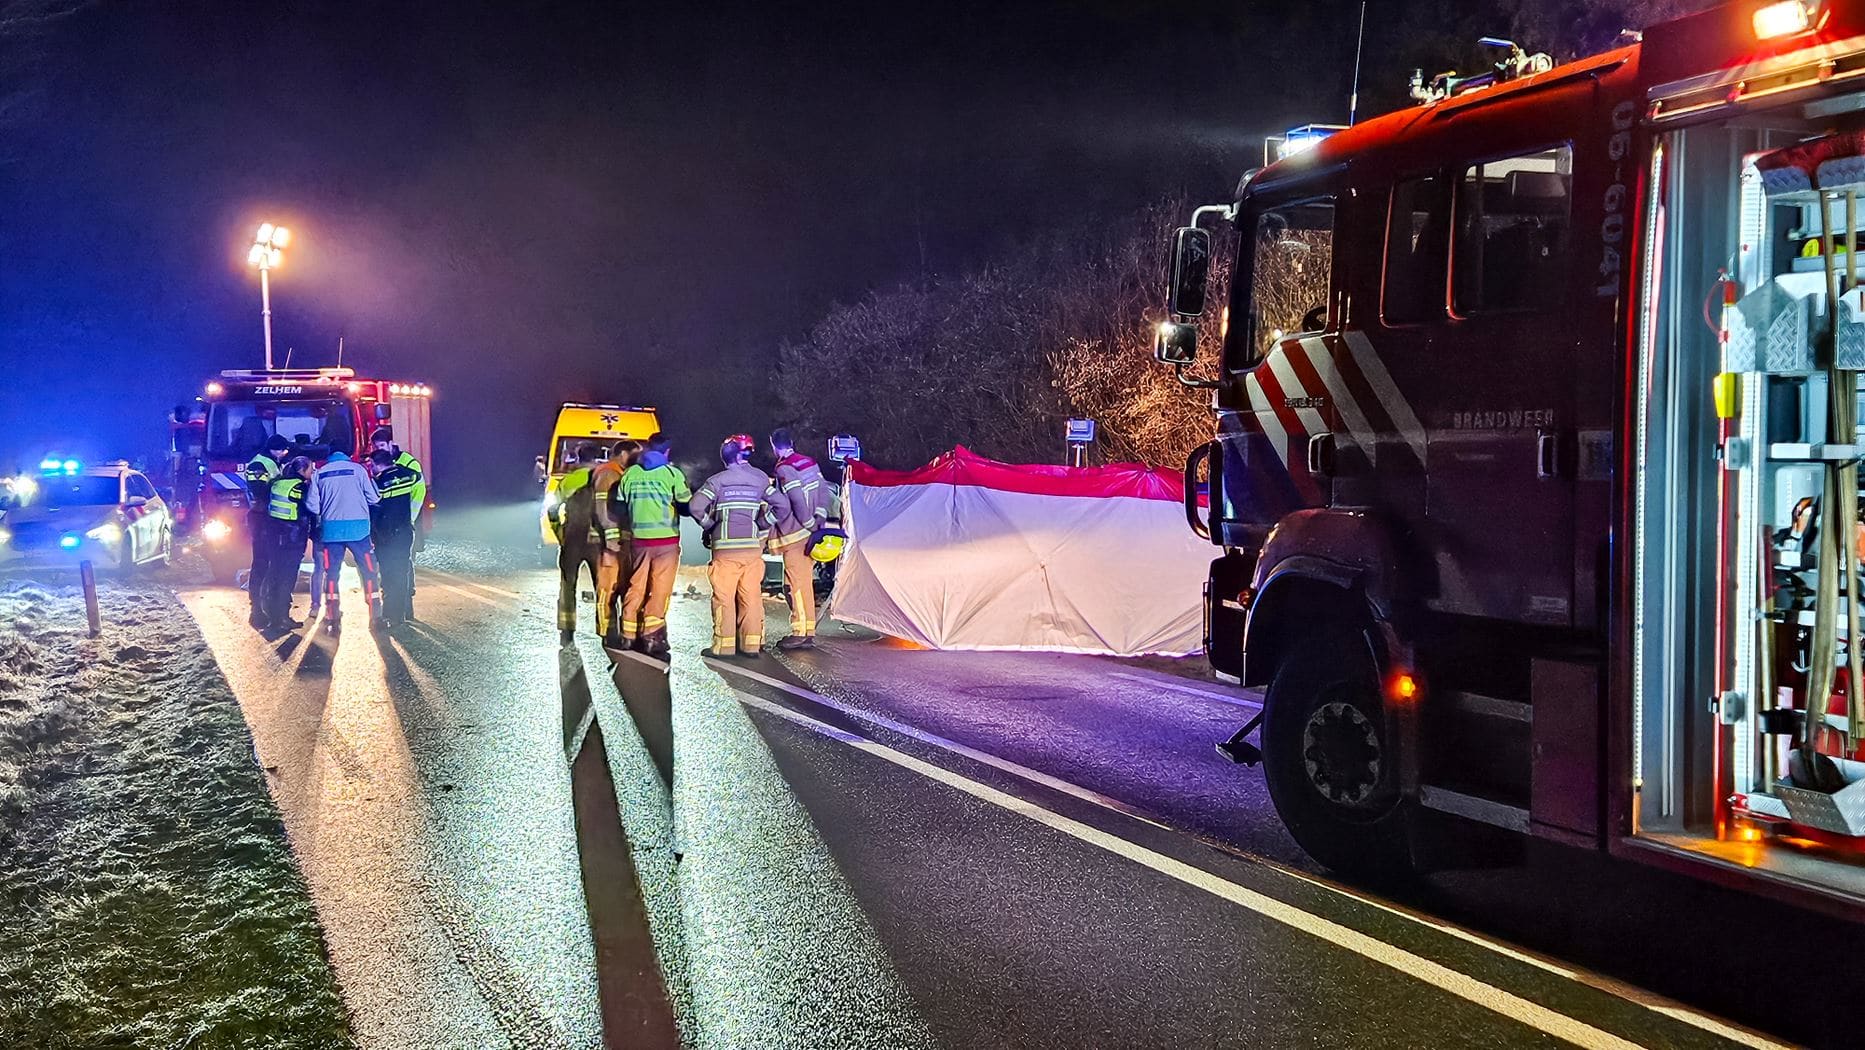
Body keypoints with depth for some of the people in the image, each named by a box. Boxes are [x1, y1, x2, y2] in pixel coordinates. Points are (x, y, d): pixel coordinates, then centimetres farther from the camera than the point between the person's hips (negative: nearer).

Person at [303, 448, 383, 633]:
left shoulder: (319, 473, 11)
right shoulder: (358, 469, 5)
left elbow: (312, 505, 5)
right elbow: (373, 498, 2)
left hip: (331, 528, 1)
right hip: (358, 527, -1)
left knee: (331, 572, 8)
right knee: (368, 571, 6)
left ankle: (333, 619, 5)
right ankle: (376, 617, 3)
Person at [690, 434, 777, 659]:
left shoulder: (718, 480, -3)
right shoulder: (761, 479, 6)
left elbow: (696, 506, -11)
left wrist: (709, 525, 4)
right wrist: (763, 524, 11)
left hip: (726, 548, -3)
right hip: (754, 546, 3)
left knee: (724, 596, 2)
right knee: (752, 595, 6)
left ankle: (724, 645, 3)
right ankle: (752, 644, 8)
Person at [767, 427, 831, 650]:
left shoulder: (784, 470, -14)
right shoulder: (809, 462, 12)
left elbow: (798, 500, -21)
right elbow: (824, 490, 11)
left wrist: (810, 524, -10)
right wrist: (819, 520, 7)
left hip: (795, 536, -8)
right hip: (809, 533, 9)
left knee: (797, 584, -6)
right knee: (804, 583, 13)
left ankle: (800, 632, -6)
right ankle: (808, 631, 15)